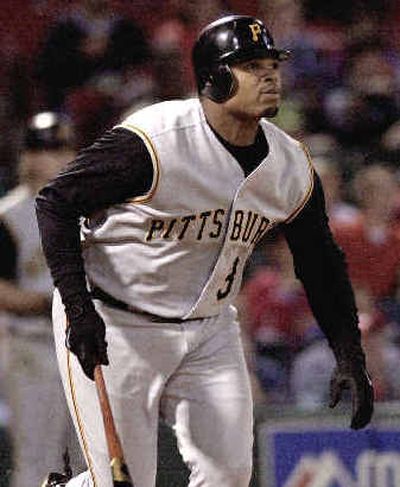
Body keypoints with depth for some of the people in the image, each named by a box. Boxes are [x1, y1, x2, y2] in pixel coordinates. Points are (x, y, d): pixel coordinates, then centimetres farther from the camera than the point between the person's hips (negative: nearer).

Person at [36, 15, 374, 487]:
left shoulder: (292, 168, -4)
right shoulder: (153, 141, -23)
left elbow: (320, 262, 9)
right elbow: (56, 201, -18)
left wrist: (349, 355, 2)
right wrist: (78, 308, -26)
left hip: (209, 330, 6)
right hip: (111, 326, -6)